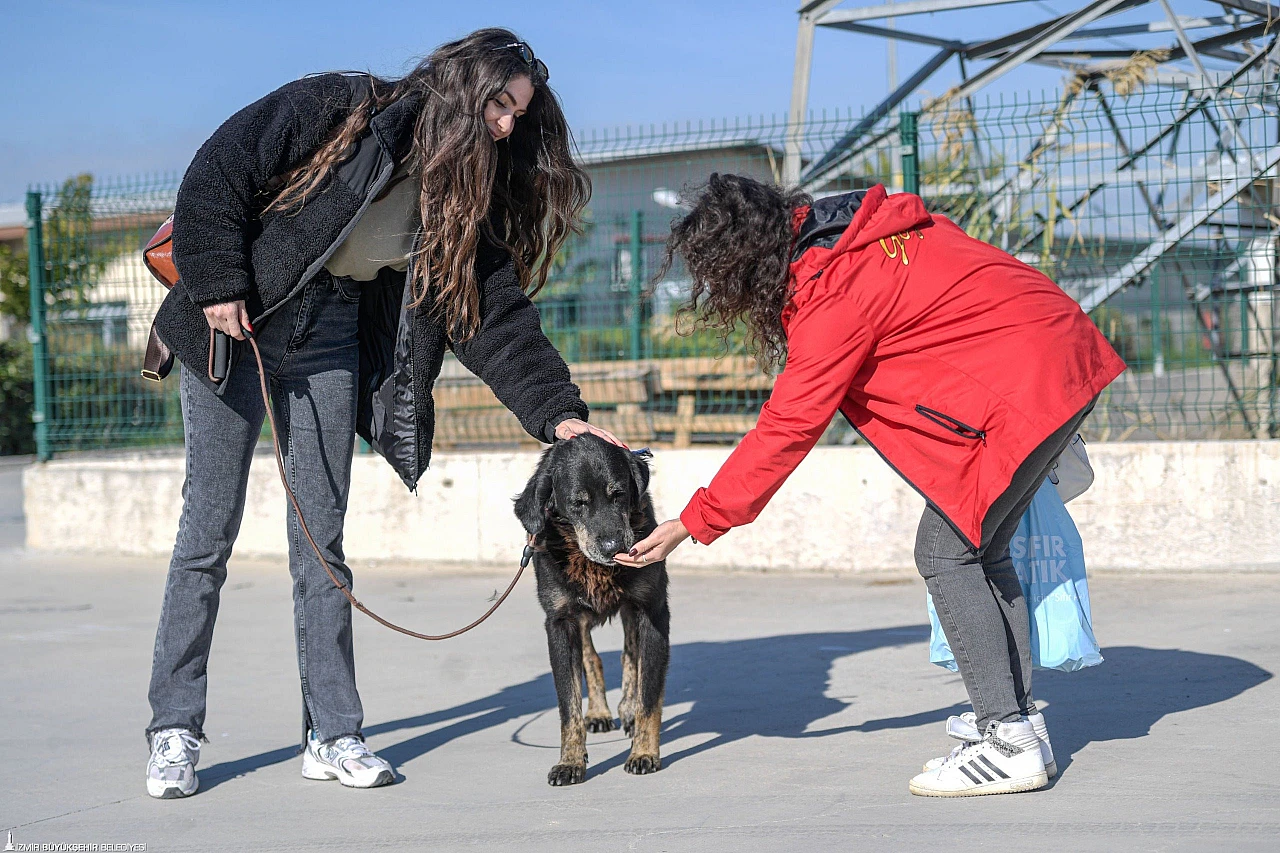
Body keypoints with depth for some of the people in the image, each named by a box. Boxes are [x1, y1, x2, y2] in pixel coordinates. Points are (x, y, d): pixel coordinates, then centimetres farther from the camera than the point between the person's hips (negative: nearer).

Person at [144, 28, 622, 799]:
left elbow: (498, 318, -1)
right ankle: (175, 731, 7)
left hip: (330, 344, 5)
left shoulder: (466, 202, 3)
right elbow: (218, 173, -12)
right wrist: (219, 285, -16)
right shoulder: (341, 112, -12)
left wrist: (560, 413, -11)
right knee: (209, 529, -2)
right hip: (236, 327, -4)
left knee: (321, 539, 3)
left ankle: (332, 734, 9)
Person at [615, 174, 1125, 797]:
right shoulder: (857, 229, 8)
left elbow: (786, 430, -18)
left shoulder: (835, 299, -19)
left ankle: (1009, 743, -7)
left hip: (1022, 387, -10)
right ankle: (1019, 717, 21)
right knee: (978, 548, 15)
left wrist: (694, 523, -11)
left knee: (945, 552, -7)